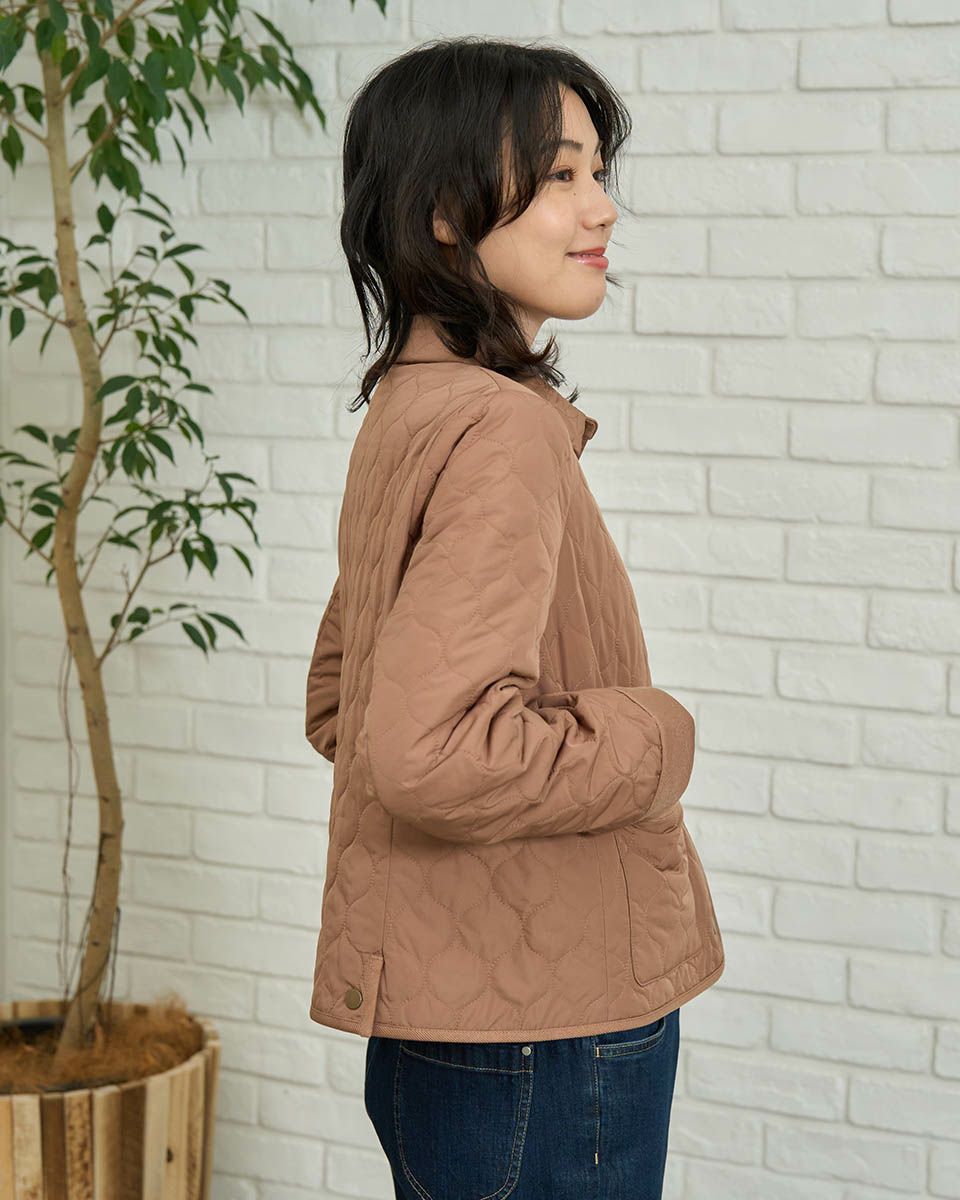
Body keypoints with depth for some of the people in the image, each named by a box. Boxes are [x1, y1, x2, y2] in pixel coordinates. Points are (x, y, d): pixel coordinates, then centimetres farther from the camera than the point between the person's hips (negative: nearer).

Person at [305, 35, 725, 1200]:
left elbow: (339, 701, 20)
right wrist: (652, 739, -17)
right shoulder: (499, 430, -21)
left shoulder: (408, 411, 9)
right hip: (540, 1037, -9)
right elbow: (429, 748, -32)